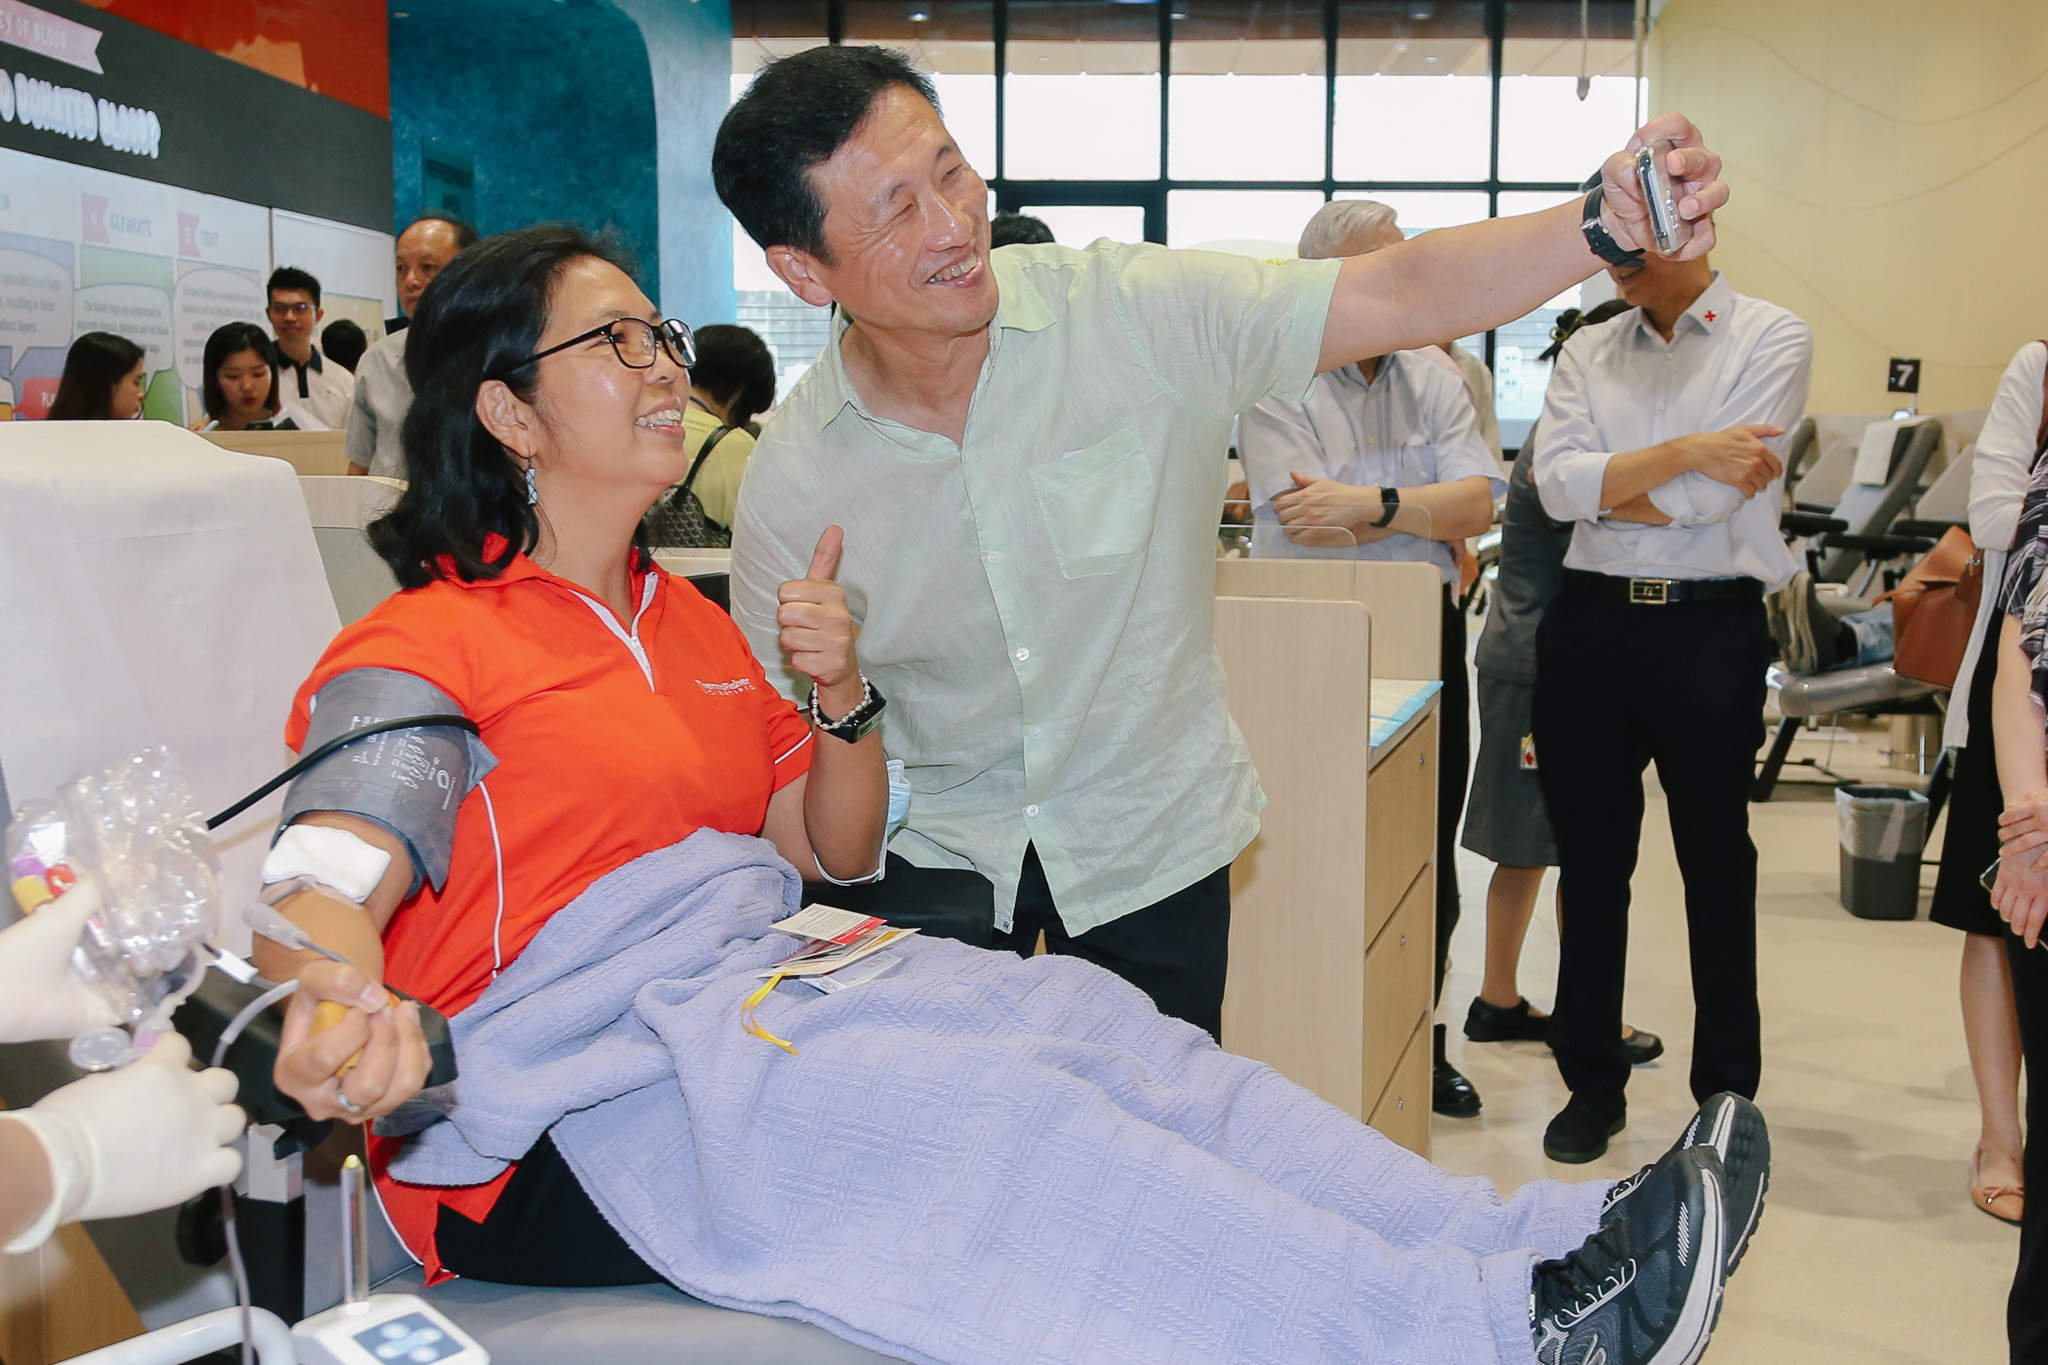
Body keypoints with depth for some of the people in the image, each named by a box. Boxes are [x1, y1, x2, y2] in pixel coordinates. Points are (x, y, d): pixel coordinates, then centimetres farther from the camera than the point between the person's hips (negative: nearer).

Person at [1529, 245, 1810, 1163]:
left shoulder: (1772, 339, 0)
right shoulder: (1587, 354, 11)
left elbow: (1714, 494, -12)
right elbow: (1557, 486, -6)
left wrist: (1602, 488, -3)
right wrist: (1682, 452, -14)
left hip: (1710, 628, -3)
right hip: (1591, 622, 3)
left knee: (1716, 862, 6)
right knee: (1590, 861, 8)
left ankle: (1727, 1095, 19)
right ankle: (1592, 1085, 22)